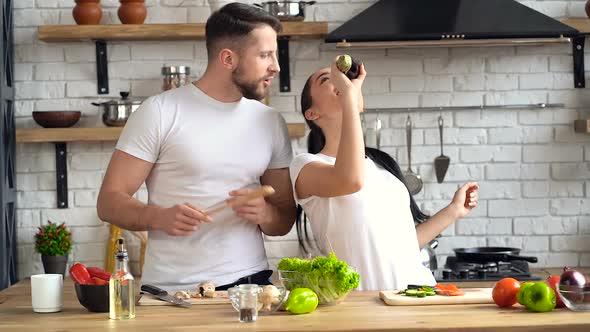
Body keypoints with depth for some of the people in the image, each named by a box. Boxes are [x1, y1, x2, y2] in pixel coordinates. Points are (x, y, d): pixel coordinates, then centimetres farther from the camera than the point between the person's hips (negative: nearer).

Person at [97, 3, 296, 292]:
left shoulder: (271, 123, 11)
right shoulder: (160, 113, -2)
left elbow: (285, 220, 15)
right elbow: (109, 202, -3)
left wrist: (266, 214, -8)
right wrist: (159, 217, -22)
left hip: (249, 281, 3)